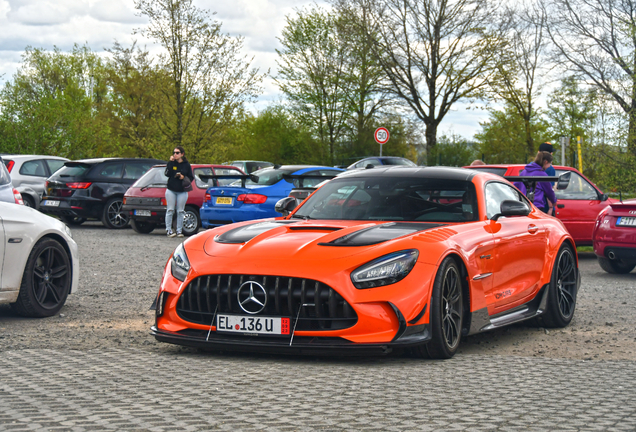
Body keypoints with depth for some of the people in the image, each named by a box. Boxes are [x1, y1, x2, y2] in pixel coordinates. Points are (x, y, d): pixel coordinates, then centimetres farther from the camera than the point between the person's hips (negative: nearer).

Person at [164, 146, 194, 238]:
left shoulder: (186, 165, 3)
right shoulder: (171, 163, 3)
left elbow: (191, 178, 5)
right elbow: (167, 174, -12)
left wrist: (184, 178, -13)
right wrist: (170, 162, -14)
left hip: (182, 192, 0)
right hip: (171, 190, 0)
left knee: (180, 211, 2)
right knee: (170, 210, -2)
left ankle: (179, 231, 8)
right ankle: (169, 230, 2)